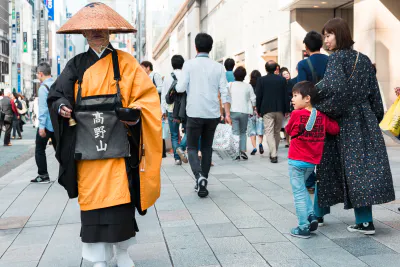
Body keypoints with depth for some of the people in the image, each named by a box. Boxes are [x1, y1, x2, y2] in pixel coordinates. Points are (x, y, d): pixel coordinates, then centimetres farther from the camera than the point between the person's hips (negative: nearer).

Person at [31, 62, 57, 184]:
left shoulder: (43, 87, -12)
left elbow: (43, 108, -17)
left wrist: (41, 126, -18)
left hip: (46, 124, -6)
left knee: (40, 150, 6)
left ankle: (43, 175, 6)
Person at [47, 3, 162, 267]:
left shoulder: (125, 62, 6)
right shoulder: (76, 65, 12)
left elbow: (148, 95, 3)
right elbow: (57, 94, 12)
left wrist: (135, 113, -16)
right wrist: (61, 107, -10)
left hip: (118, 144, -2)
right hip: (86, 145, 2)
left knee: (120, 198, -3)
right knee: (92, 200, 2)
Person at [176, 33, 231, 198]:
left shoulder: (189, 65, -4)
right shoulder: (218, 67, 4)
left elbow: (181, 88, -7)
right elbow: (224, 91, -1)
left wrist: (177, 85, 16)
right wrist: (227, 113, 0)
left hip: (195, 113, -3)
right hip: (213, 114, 3)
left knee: (192, 147, 7)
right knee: (207, 147, 15)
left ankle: (199, 176, -17)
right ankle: (202, 182, 20)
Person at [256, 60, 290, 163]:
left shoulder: (261, 80, -4)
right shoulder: (282, 80, 2)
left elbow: (258, 96, -2)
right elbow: (286, 96, 4)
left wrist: (258, 110, 7)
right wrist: (286, 110, 10)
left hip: (267, 110, -3)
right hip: (280, 110, 3)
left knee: (269, 132, -3)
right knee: (277, 132, 14)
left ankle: (273, 155, -15)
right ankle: (274, 153, 24)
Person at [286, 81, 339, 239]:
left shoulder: (296, 114, -13)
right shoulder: (321, 116, -1)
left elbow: (289, 131, 1)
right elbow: (335, 129, -1)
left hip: (296, 161, -5)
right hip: (313, 162, 6)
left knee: (299, 192, 2)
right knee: (302, 189, 25)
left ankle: (303, 228, 5)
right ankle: (311, 216, 16)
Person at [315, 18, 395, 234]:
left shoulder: (337, 58, -9)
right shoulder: (364, 60, 11)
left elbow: (333, 87, -25)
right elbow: (374, 94, 13)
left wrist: (321, 108, -12)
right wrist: (376, 118, 20)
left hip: (344, 121, -6)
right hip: (366, 120, 6)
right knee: (366, 165, 5)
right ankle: (364, 220, 8)